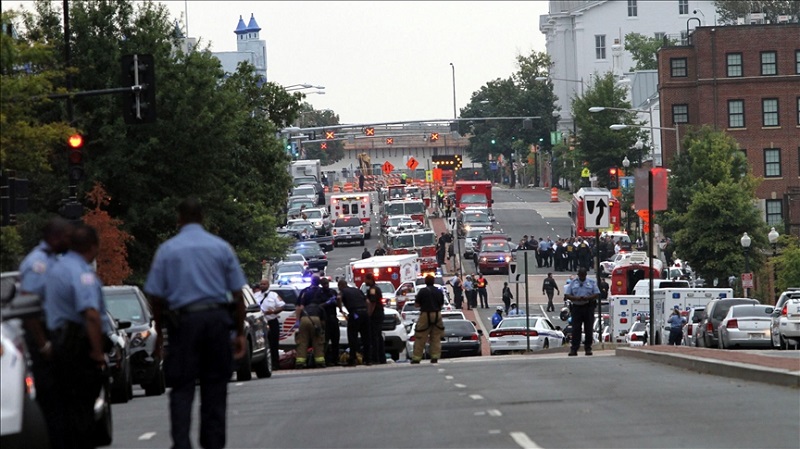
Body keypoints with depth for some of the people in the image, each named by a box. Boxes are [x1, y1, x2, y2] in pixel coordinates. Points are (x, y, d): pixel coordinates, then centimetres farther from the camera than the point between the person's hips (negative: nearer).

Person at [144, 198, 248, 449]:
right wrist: (240, 332, 11)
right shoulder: (221, 247, 6)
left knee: (181, 389, 0)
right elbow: (238, 294, 5)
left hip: (183, 321, -1)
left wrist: (159, 331, 12)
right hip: (217, 319, 1)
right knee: (215, 386, 10)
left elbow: (156, 296, 2)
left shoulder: (167, 250, 3)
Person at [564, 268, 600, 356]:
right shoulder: (573, 283, 10)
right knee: (575, 329, -5)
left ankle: (588, 348, 7)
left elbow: (597, 294, 3)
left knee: (588, 329, 1)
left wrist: (587, 298, -15)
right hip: (576, 307, 0)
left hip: (588, 307, 0)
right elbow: (566, 295, 5)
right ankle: (574, 349, -6)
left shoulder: (592, 282, 9)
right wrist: (576, 298, -14)